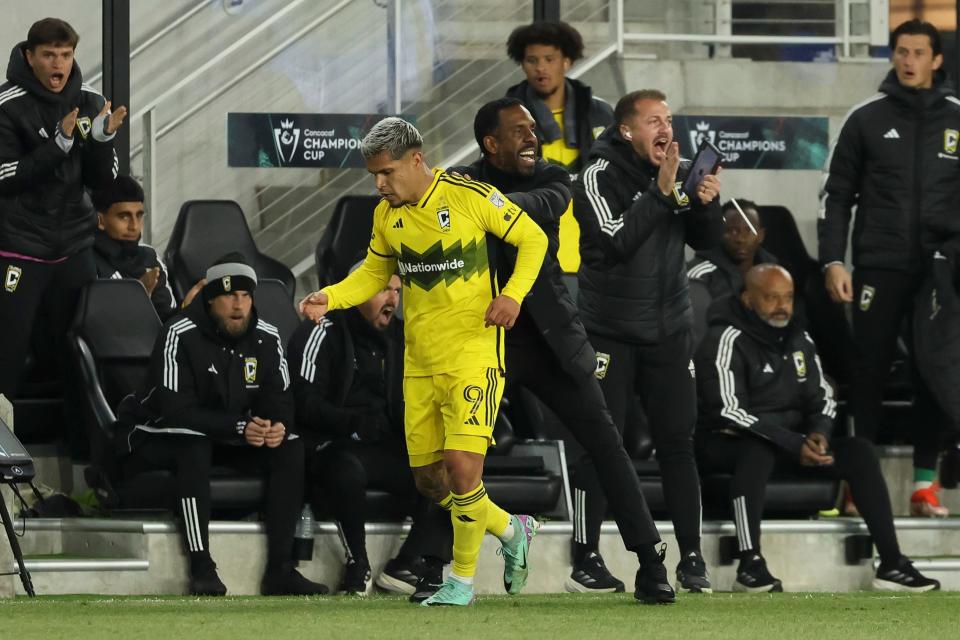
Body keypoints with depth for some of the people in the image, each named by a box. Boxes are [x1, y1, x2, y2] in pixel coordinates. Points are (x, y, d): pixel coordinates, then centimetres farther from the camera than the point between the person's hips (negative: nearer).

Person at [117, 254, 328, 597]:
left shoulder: (266, 338, -1)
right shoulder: (181, 335, -21)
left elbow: (279, 400, 0)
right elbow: (176, 411, -28)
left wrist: (278, 427, -25)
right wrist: (240, 428, -36)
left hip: (234, 438, 6)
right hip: (159, 437, -6)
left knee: (291, 449, -16)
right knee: (194, 446, -38)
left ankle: (280, 569, -21)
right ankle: (201, 568, -39)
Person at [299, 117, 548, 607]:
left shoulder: (470, 196, -11)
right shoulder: (386, 215, 5)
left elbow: (532, 238, -2)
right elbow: (374, 273, 18)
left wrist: (513, 294, -17)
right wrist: (330, 298, 0)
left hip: (472, 352, -6)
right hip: (420, 362, 6)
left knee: (462, 465, -16)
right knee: (429, 480, 6)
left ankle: (462, 579, 1)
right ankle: (511, 531, 31)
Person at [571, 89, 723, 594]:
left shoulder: (681, 171, 4)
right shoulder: (599, 178, -11)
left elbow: (706, 242, 7)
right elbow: (616, 241, -24)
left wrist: (707, 205, -12)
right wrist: (662, 193, -27)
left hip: (669, 330, 4)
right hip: (610, 333, -4)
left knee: (678, 442, 2)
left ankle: (692, 560, 4)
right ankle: (587, 558, 2)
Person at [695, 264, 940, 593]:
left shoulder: (798, 340, 11)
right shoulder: (727, 341, -13)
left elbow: (822, 398, 15)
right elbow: (729, 412, -21)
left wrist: (818, 433, -10)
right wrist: (794, 446, -26)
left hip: (791, 441, 7)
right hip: (728, 444, -7)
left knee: (859, 451, -10)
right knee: (759, 450, -40)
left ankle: (891, 564, -15)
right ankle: (750, 565, -42)